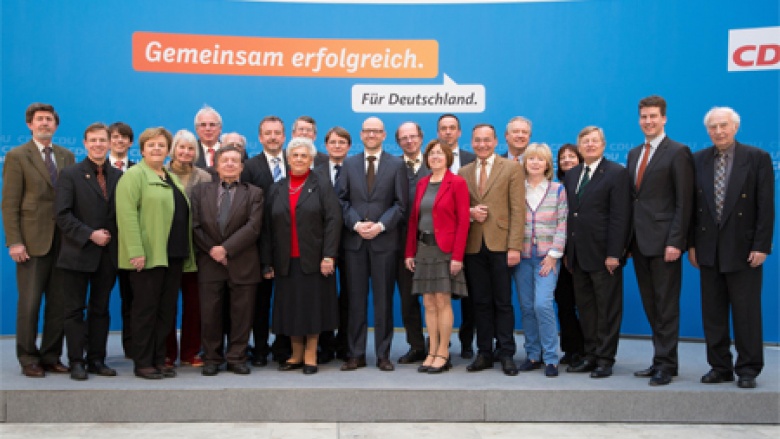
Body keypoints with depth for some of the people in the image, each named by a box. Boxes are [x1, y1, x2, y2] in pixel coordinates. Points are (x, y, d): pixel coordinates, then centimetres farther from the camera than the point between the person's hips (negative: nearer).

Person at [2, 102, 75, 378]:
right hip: (32, 241, -4)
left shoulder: (67, 157, 13)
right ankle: (29, 360, 13)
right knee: (29, 304, 1)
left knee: (59, 304, 7)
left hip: (62, 242, 4)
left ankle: (51, 357, 18)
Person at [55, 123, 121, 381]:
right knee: (75, 310, 3)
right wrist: (90, 235, -15)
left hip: (107, 254, 3)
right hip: (78, 253, -3)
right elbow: (62, 215, -8)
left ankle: (97, 360, 17)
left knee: (100, 309, 9)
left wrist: (112, 237, -2)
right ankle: (76, 362, 10)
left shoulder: (118, 176, 10)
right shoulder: (70, 175, 0)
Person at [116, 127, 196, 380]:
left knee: (166, 311, 9)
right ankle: (142, 363, 9)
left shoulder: (172, 179, 20)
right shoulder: (134, 175, -3)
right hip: (148, 256, -7)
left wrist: (186, 253, 14)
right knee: (146, 309, 0)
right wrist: (136, 251, -22)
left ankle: (159, 360, 18)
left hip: (174, 256, 7)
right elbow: (127, 214, -14)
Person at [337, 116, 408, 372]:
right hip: (354, 239, 2)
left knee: (383, 299, 4)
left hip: (384, 240, -2)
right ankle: (356, 354, 13)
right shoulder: (349, 164, 11)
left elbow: (401, 204, -1)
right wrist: (356, 224, -10)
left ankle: (383, 354, 12)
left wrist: (381, 225, -13)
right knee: (356, 299, 5)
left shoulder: (396, 165, 5)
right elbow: (342, 200, 4)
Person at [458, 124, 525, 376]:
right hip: (473, 245, 4)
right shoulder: (463, 172, 15)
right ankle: (485, 353, 16)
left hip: (500, 244, -3)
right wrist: (469, 212, -6)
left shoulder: (512, 169, 3)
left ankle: (506, 354, 11)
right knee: (481, 302, 7)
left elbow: (518, 210, -4)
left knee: (503, 302, 2)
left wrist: (515, 246, -12)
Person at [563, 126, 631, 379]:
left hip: (603, 254, -6)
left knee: (608, 308, 2)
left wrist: (614, 253, -16)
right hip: (577, 253, 6)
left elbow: (620, 216, -11)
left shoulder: (616, 173, -4)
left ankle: (605, 359, 11)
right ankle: (590, 355, 21)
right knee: (585, 307, 11)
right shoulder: (571, 175, 15)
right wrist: (567, 251, 9)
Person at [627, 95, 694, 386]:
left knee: (666, 307, -1)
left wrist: (675, 242, -17)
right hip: (639, 242, 7)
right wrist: (628, 239, 10)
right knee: (651, 307, 12)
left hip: (663, 242, -7)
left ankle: (666, 365, 8)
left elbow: (684, 202, -10)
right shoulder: (634, 154, 16)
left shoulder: (678, 153, -5)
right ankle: (660, 360, 21)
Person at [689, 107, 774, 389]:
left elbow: (766, 207, -5)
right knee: (712, 313, 8)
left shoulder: (758, 158, -3)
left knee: (746, 313, 3)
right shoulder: (698, 160, 6)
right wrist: (692, 243, 3)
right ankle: (720, 366, 19)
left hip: (743, 249, -3)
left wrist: (761, 246, -11)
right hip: (709, 249, 3)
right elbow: (691, 205, 7)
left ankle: (748, 369, 15)